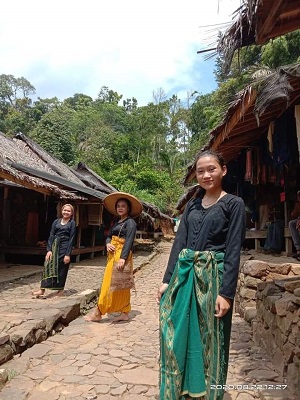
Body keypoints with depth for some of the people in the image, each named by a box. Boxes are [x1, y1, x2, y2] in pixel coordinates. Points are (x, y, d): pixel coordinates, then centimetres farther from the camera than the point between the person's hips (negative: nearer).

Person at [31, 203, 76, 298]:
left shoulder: (72, 223, -1)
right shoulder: (56, 221, 9)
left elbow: (71, 239, -6)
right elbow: (51, 236, 5)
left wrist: (68, 254, -11)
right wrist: (49, 250, -6)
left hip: (64, 248, -3)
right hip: (54, 247, 3)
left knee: (61, 269, 2)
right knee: (49, 267, -3)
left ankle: (60, 290, 15)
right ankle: (42, 289, 0)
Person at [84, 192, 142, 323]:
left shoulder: (130, 222, -10)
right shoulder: (117, 222, 15)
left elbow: (129, 241, -19)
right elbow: (109, 236, 16)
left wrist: (123, 258, -28)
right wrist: (108, 244, -7)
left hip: (121, 255, -9)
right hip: (113, 254, 9)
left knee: (109, 284, -2)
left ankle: (98, 312, 8)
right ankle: (124, 313, 20)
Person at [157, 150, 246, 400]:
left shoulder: (233, 204, -3)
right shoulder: (192, 204, 10)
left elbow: (233, 251, -8)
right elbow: (179, 242, 8)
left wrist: (226, 292, -14)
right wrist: (167, 279, 4)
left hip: (212, 276, -4)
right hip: (184, 275, 5)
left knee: (210, 339, 9)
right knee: (177, 337, 11)